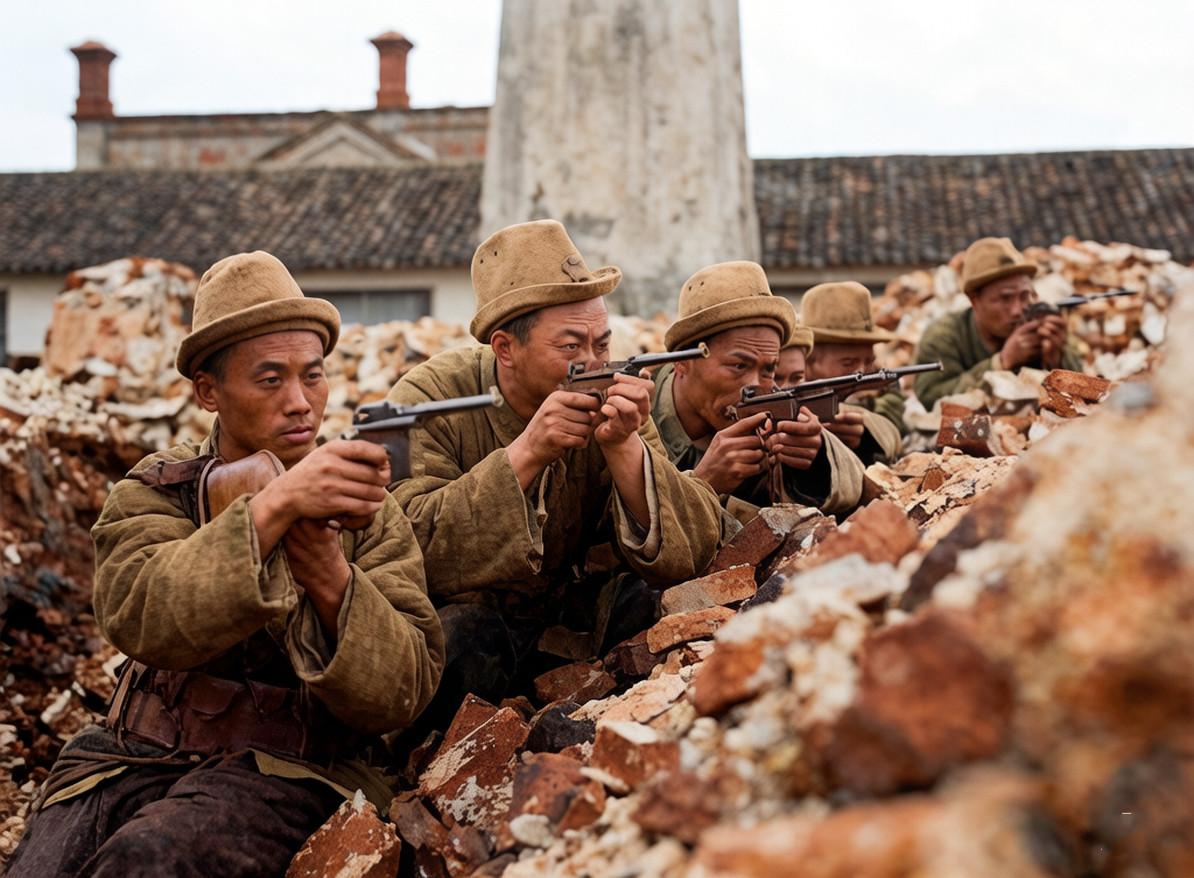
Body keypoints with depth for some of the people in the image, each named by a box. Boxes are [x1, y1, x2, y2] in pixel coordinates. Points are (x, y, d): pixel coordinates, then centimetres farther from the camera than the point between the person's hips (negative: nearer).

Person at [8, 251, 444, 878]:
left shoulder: (367, 511, 2)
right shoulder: (152, 492, 4)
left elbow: (404, 692, -8)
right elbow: (138, 616, -19)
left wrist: (329, 577, -25)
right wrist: (274, 505, -30)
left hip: (287, 769, -2)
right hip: (133, 756, 2)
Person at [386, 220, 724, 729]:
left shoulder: (611, 404, -6)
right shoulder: (429, 401, -14)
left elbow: (691, 551, -15)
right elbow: (412, 552, -28)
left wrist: (624, 446, -30)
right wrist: (525, 454, -33)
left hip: (570, 622, 4)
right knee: (456, 635, -35)